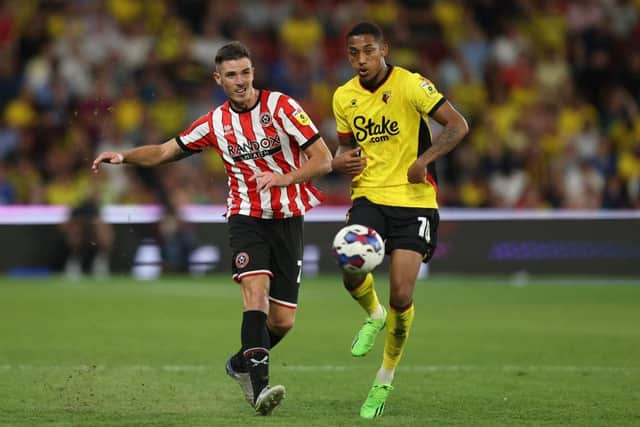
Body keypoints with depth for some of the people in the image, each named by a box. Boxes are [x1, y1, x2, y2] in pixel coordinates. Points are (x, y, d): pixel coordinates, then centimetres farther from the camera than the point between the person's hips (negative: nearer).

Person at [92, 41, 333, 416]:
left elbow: (323, 160, -9)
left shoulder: (280, 106, -7)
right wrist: (123, 157, -2)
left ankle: (242, 364, 30)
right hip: (246, 217, 0)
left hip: (288, 218, 0)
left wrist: (283, 178, -24)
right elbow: (165, 152, 13)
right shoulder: (215, 123, 3)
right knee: (256, 292, -26)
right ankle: (260, 386, -31)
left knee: (282, 321, 0)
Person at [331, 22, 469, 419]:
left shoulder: (411, 85, -10)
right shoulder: (344, 97, 6)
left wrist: (425, 159, -24)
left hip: (413, 200, -3)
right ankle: (373, 315, 14)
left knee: (401, 296, -9)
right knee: (352, 270, -24)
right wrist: (343, 161, -3)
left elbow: (458, 125, -12)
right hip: (368, 196, 3)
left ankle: (386, 377, 15)